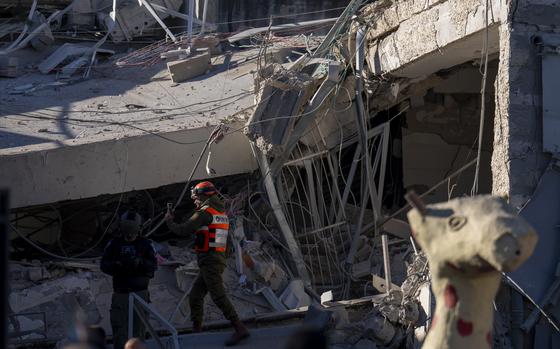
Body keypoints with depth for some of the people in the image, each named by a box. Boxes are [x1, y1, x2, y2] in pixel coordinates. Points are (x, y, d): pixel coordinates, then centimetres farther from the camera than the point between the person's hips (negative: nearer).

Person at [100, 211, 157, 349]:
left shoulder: (145, 244, 2)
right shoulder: (114, 244, 4)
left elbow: (153, 265, -6)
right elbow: (104, 265, 1)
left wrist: (140, 263, -25)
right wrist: (117, 265, -19)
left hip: (140, 292, 0)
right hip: (120, 293, 0)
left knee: (139, 327, 3)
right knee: (119, 327, -5)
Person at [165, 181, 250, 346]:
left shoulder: (205, 213, -12)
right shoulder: (221, 212, 14)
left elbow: (183, 230, -11)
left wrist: (169, 221, 6)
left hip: (209, 262, -9)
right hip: (217, 260, 9)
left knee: (219, 297, -14)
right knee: (195, 296, 14)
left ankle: (240, 329, -21)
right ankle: (196, 330, 19)